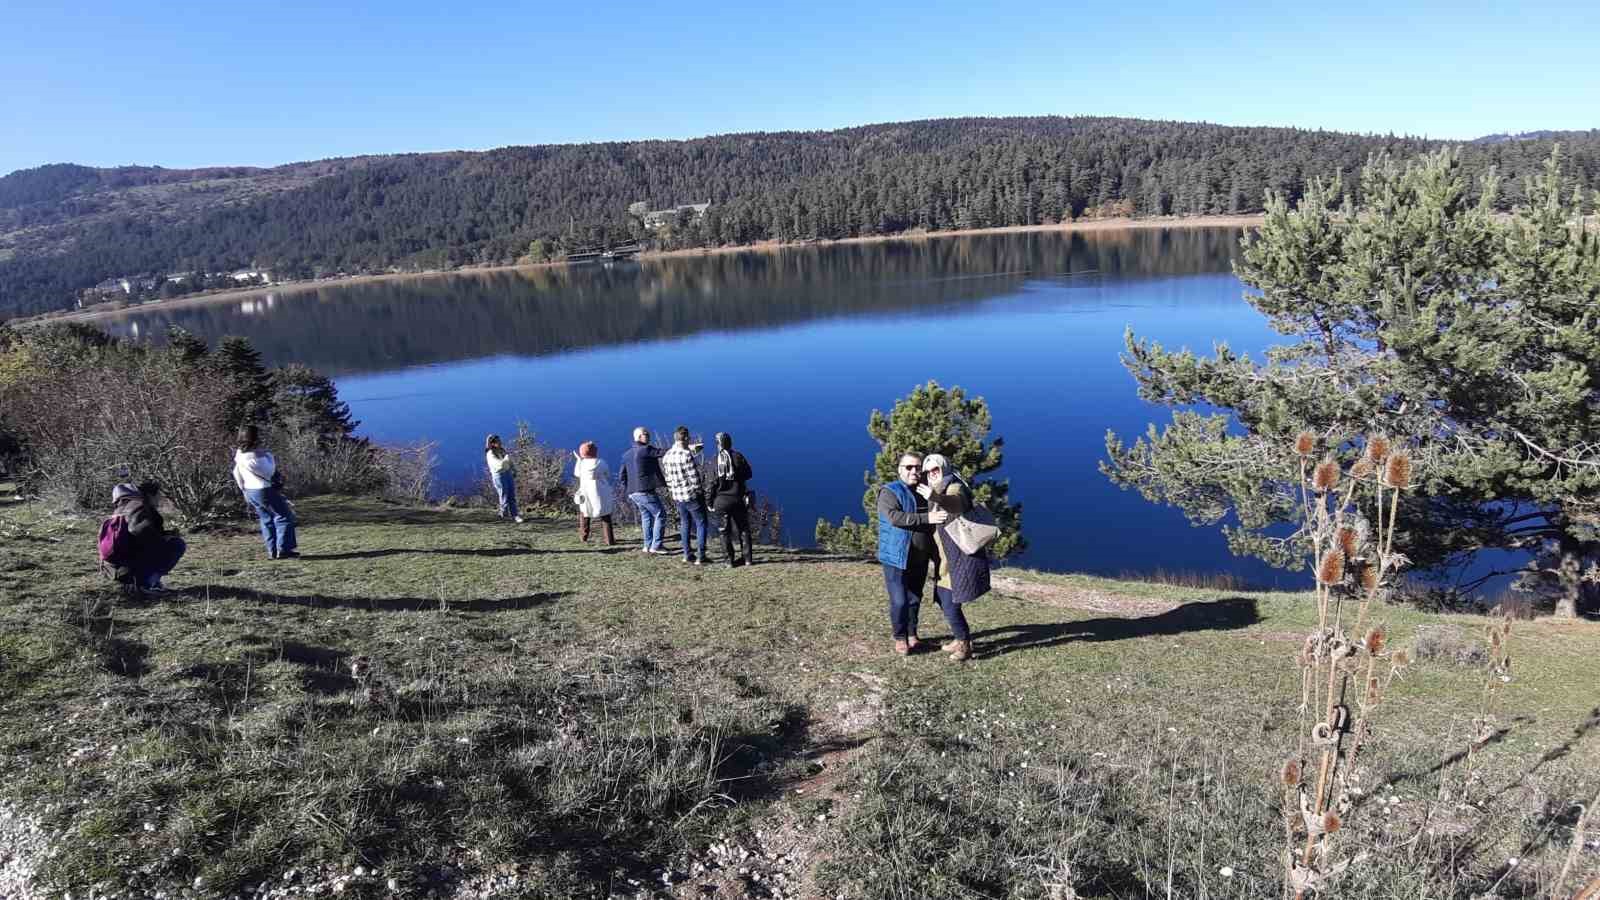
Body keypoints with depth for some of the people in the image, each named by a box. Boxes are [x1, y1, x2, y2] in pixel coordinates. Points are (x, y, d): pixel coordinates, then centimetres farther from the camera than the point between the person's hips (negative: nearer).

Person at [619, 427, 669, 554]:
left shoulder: (626, 455, 14)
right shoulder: (646, 450, -9)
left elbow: (621, 478, 14)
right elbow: (663, 452, -14)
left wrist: (627, 492, 18)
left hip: (633, 493, 8)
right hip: (646, 491, -8)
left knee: (646, 516, 19)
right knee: (660, 515, -1)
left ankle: (647, 545, 19)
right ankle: (655, 546, -3)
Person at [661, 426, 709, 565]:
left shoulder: (666, 456, 3)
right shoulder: (687, 455, -20)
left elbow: (668, 478, 10)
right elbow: (694, 478, -20)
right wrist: (701, 490, -3)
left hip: (677, 496, 7)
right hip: (693, 496, -7)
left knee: (685, 525, 17)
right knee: (701, 524, 4)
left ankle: (687, 555, 20)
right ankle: (701, 557, 3)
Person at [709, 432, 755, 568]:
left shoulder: (715, 460, -7)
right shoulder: (738, 456, -4)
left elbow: (713, 483, -10)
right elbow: (749, 474, 5)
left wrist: (711, 502, -2)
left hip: (721, 500, -1)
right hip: (738, 499, 1)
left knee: (725, 532, 10)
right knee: (744, 529, 14)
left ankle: (730, 560, 11)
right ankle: (748, 558, 14)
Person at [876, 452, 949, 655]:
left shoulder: (925, 492, 12)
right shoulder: (889, 492, -9)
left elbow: (931, 528, 23)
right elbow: (895, 517, -27)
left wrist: (934, 554, 22)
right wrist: (927, 518, -32)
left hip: (920, 560, 6)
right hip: (896, 558, -6)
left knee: (915, 599, 14)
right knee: (899, 601, -5)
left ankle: (912, 634, 31)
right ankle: (900, 638, 14)